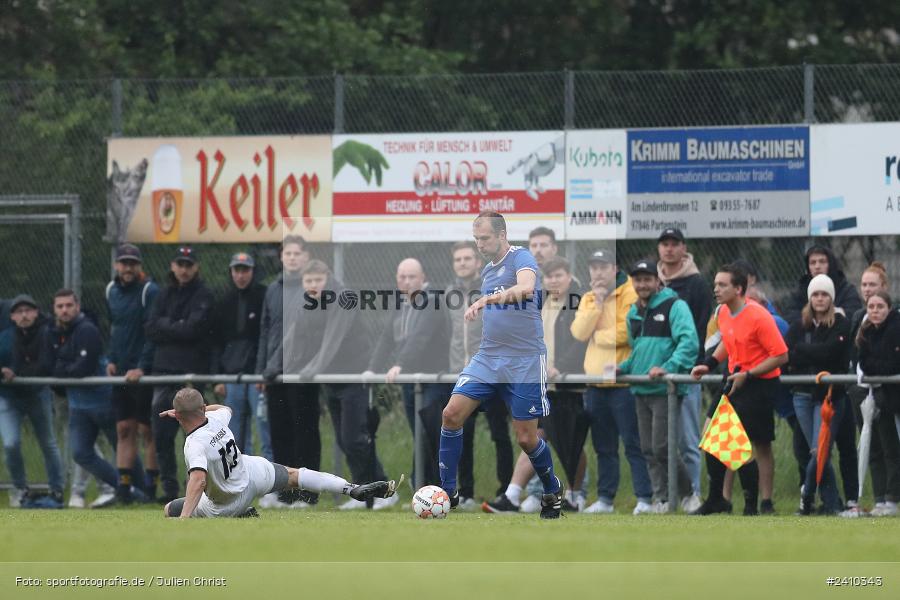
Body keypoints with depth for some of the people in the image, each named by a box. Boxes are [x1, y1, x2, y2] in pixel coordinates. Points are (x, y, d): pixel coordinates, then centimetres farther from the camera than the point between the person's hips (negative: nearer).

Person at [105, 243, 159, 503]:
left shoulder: (149, 291, -9)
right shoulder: (112, 290, 11)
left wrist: (142, 367, -18)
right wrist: (111, 359, 11)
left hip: (144, 372, -6)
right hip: (121, 371, 6)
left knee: (147, 430, -3)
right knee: (124, 429, 3)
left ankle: (152, 486, 1)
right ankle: (124, 484, 1)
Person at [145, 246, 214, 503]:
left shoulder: (203, 296, -1)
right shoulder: (165, 294, 16)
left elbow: (193, 330, -14)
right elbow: (150, 329, 7)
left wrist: (165, 326, -2)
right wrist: (177, 328, -6)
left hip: (192, 373, -6)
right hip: (164, 370, 6)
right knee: (161, 434, 5)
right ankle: (169, 487, 12)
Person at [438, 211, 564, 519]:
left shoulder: (521, 258, -11)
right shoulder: (487, 271, 14)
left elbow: (526, 287, -34)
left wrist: (486, 299, -45)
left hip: (524, 362, -7)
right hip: (487, 357, 7)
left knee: (526, 438, -3)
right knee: (451, 413, -11)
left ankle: (553, 492, 24)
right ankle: (448, 492, -4)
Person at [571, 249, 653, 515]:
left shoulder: (630, 295, -7)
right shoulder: (588, 299, 14)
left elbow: (625, 332, -18)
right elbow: (579, 332, 1)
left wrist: (596, 336, -4)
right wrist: (596, 304, -9)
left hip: (622, 381, -7)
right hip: (595, 383, 7)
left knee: (633, 444, -7)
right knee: (604, 446, 12)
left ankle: (645, 498, -7)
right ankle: (605, 498, 18)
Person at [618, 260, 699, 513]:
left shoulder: (674, 306, -5)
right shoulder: (633, 314, 18)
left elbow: (688, 342, -17)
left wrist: (667, 368, -27)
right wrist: (621, 368, 12)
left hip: (665, 390, -7)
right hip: (641, 390, 7)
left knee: (661, 448, -12)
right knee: (649, 450, 4)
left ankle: (688, 493, 4)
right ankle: (661, 499, 9)